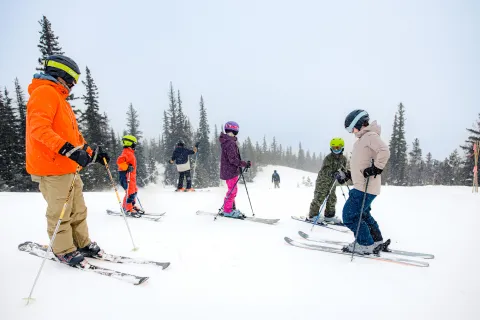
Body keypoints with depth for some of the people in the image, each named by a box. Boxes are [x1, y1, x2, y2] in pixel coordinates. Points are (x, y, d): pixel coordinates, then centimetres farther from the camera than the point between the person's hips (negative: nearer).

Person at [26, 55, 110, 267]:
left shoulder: (60, 99, 23)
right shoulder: (45, 92, -8)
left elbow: (74, 135, 24)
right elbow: (38, 128, -23)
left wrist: (93, 154, 18)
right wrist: (69, 150, -33)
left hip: (69, 168, 10)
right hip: (52, 169, -10)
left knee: (78, 211, 15)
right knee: (60, 214, 2)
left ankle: (82, 244, 27)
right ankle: (64, 251, 16)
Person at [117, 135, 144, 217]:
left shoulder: (130, 153, 20)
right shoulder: (126, 152, -11)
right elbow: (120, 161, -26)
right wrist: (127, 167, -31)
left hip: (131, 176, 11)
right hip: (126, 175, -11)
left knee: (134, 191, 16)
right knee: (130, 192, -10)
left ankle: (132, 206, 27)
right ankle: (128, 209, -3)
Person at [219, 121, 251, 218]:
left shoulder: (229, 142, 13)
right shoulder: (230, 143, -20)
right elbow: (233, 159, -25)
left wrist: (242, 164, 15)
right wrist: (245, 164, -22)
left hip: (231, 170, 10)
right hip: (230, 171, -10)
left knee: (233, 190, 17)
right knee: (232, 190, -3)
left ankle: (231, 208, 27)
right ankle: (228, 211, 6)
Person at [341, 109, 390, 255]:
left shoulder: (371, 135, -12)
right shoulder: (361, 140, 19)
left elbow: (384, 151, -27)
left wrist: (376, 168, -27)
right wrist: (348, 175, 21)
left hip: (365, 187, -11)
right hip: (361, 186, 11)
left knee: (349, 216, -6)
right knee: (363, 215, 23)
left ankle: (366, 245, 6)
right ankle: (376, 241, 35)